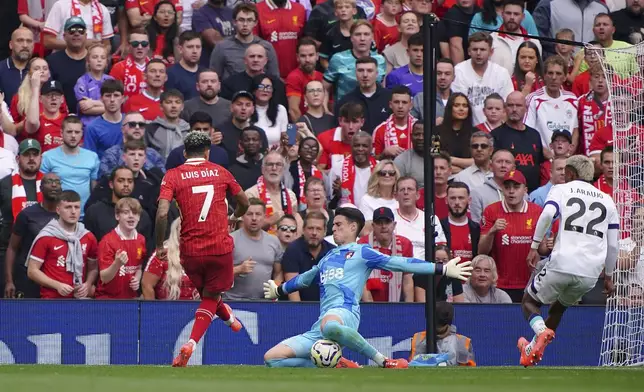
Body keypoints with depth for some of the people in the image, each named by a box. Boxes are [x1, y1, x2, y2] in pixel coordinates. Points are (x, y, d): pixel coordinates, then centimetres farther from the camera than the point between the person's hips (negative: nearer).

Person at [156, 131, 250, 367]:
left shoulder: (172, 176, -1)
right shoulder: (220, 172, 5)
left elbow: (162, 213, -14)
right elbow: (244, 203, 17)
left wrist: (159, 246, -3)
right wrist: (234, 217, 39)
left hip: (191, 250, 0)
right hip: (221, 247, 0)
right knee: (210, 297, 8)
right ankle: (191, 344, -11)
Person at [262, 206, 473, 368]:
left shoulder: (361, 253, 11)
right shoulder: (328, 258, 30)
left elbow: (400, 263, 3)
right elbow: (305, 278, 50)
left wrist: (443, 269, -6)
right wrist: (279, 290, 66)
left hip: (344, 313, -7)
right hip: (321, 324, 7)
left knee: (329, 325, -48)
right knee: (272, 358, -8)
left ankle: (383, 362, -33)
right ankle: (337, 366, -1)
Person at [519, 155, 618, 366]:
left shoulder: (561, 190, 10)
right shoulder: (607, 200, 20)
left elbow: (547, 214, -12)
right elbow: (613, 245, 18)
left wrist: (534, 246, -8)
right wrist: (608, 276, 29)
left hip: (562, 264, -4)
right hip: (591, 273, 4)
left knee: (529, 301, 13)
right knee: (559, 307, 27)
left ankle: (541, 331, -18)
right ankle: (535, 348, 21)